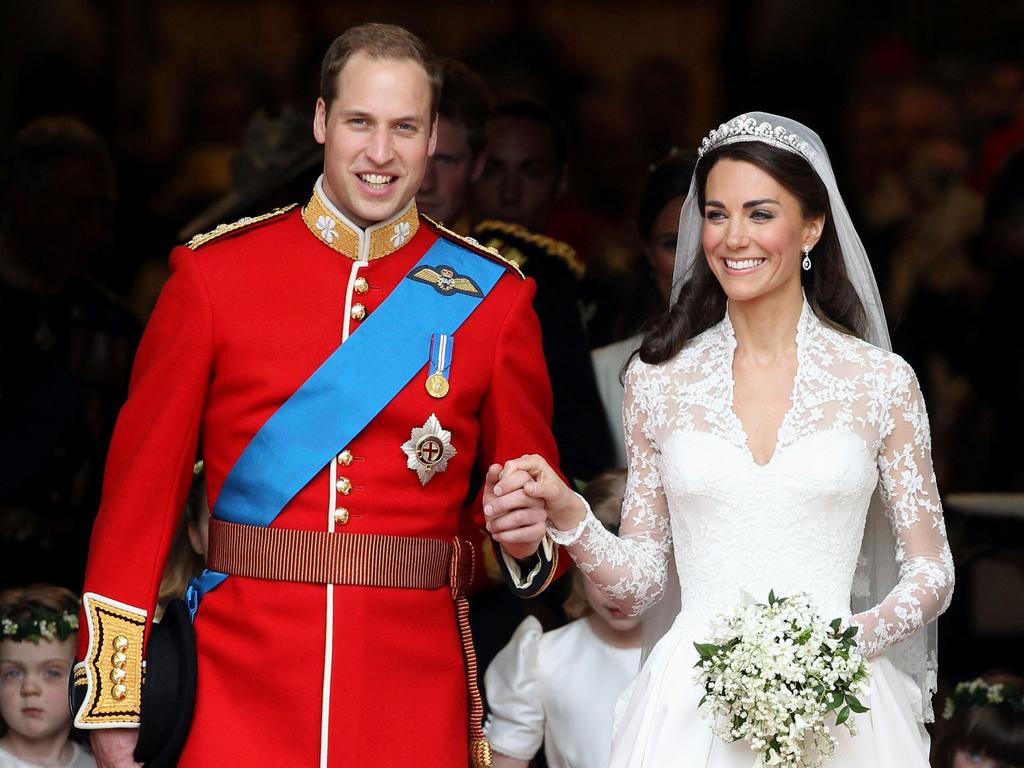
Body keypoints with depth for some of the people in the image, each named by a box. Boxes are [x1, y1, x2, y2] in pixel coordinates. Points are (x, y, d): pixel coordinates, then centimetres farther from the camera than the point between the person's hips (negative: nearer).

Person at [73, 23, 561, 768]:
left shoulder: (492, 295, 5)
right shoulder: (213, 272, 1)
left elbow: (531, 481, 11)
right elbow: (144, 478, 1)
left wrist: (528, 537, -14)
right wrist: (113, 695, -2)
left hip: (414, 695, 1)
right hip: (241, 676, -1)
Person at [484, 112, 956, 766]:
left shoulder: (882, 381, 1)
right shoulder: (658, 381, 5)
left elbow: (931, 572, 5)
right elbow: (638, 582, 8)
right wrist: (566, 513, -9)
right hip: (692, 705, 1)